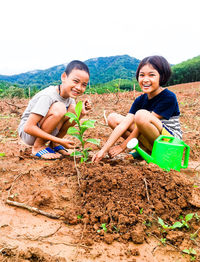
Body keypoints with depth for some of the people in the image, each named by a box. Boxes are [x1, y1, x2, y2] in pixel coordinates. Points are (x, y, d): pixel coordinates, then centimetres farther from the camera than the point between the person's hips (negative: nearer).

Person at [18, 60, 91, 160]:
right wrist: (59, 140, -29)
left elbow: (71, 121, 4)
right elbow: (28, 127, -31)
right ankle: (38, 147, -13)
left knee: (74, 109, -13)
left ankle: (54, 144, 2)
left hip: (48, 132, 7)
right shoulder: (48, 96, -28)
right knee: (59, 108, -32)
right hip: (27, 133, -7)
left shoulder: (70, 96, -4)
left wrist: (82, 114, -17)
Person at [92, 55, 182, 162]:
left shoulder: (169, 97, -15)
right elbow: (124, 124, -7)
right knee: (112, 118, -1)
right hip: (150, 141, 7)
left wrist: (123, 145, -15)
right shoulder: (140, 100, 3)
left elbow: (143, 121, -19)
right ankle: (145, 149, -7)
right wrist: (104, 150, -15)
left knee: (141, 115, -33)